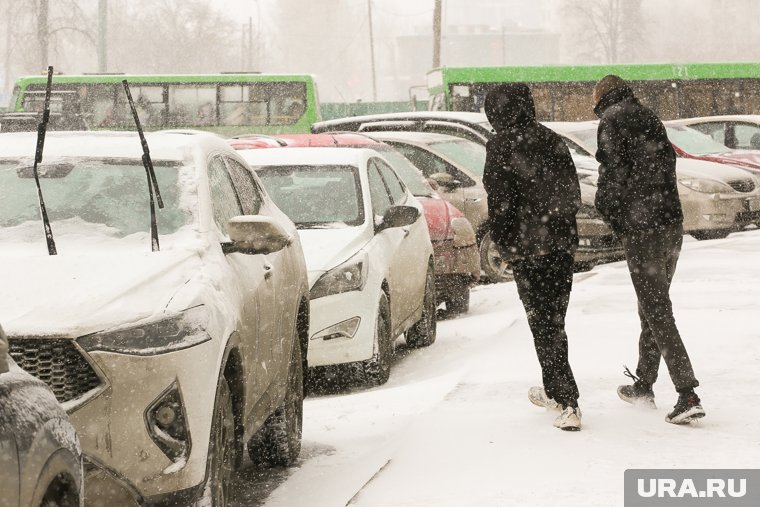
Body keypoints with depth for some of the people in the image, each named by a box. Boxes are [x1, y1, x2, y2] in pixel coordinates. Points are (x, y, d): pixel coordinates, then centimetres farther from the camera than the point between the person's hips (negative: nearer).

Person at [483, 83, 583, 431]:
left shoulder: (501, 148, -11)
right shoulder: (553, 142, 7)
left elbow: (499, 204, -12)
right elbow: (573, 195, 11)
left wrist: (504, 247, -2)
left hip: (528, 249, -6)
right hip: (563, 245, 6)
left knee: (544, 326, -1)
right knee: (554, 321, 19)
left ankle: (568, 404, -6)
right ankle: (554, 391, 33)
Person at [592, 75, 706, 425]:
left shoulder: (612, 120, -5)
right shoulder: (651, 119, 18)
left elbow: (614, 171, -13)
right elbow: (668, 163, 16)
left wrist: (607, 209, 4)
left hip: (641, 229, -8)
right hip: (672, 224, 8)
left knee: (657, 312, -7)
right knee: (653, 307, 18)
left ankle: (688, 395, -14)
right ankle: (643, 385, 29)